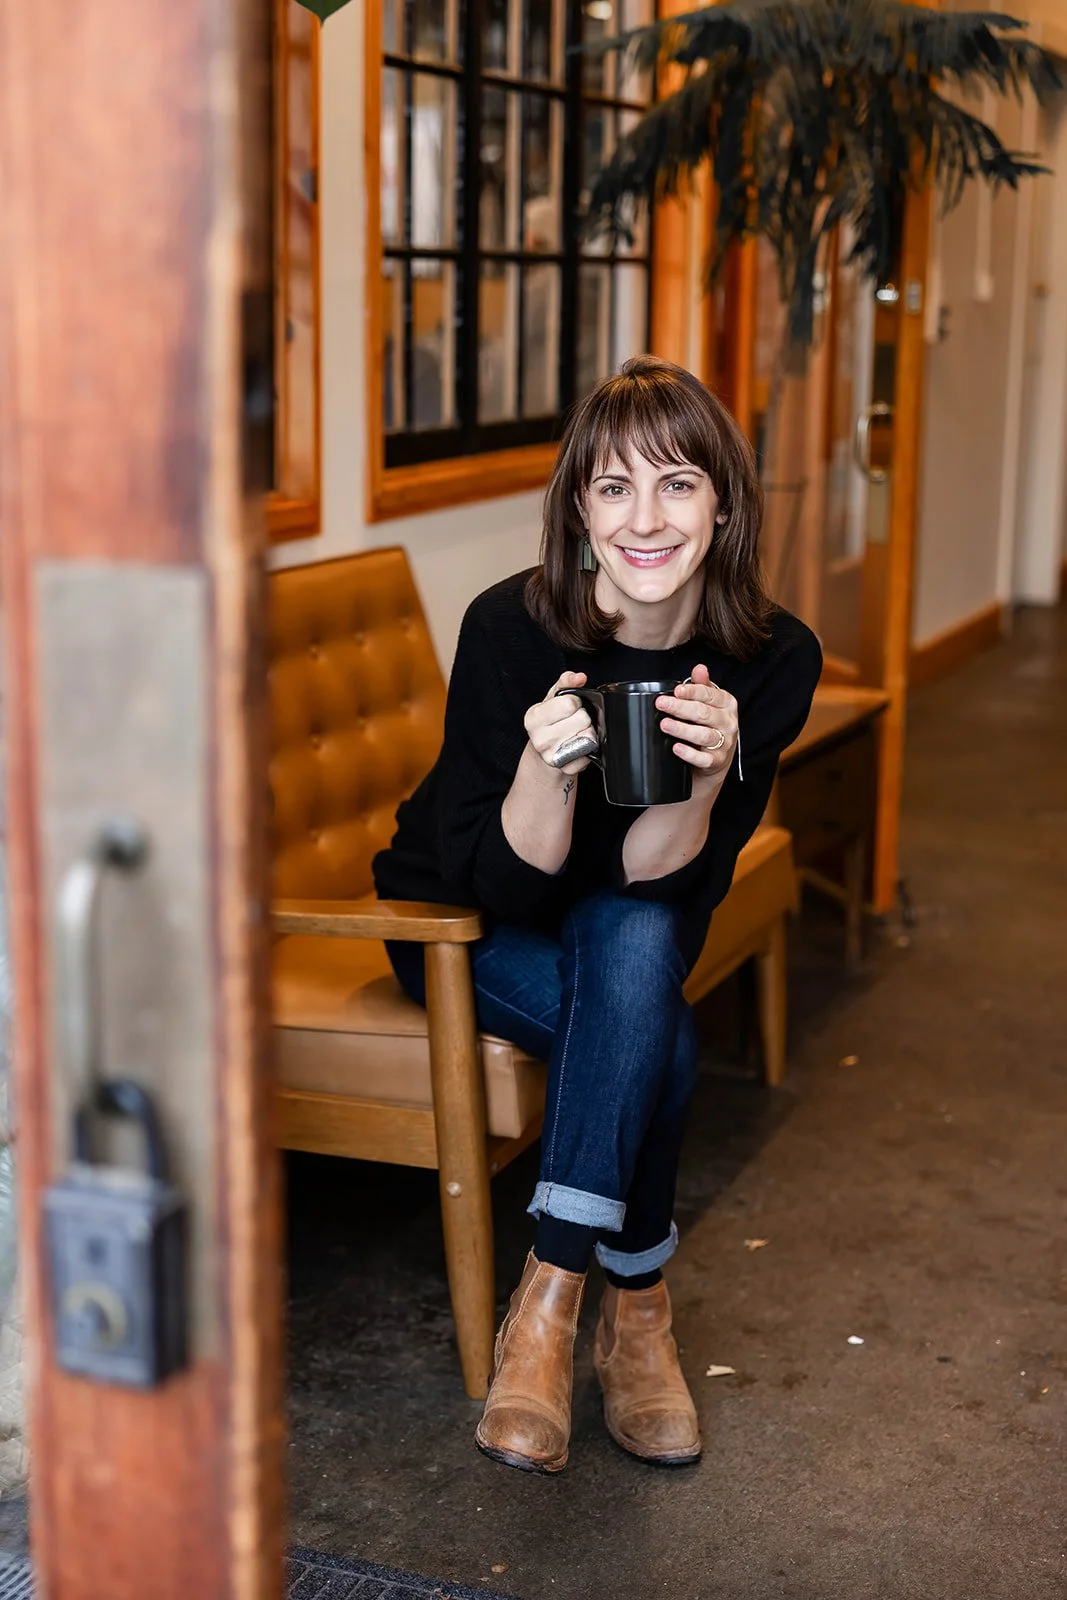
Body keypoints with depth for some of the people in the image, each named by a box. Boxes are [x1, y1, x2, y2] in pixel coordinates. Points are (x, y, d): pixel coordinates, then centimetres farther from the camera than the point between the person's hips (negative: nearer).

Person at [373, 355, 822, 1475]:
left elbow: (658, 887, -19)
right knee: (657, 1044, -31)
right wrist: (547, 765, -43)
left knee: (636, 940, -34)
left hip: (632, 928, 3)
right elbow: (502, 884, -24)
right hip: (459, 921, -3)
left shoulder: (773, 659, -17)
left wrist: (704, 781, -39)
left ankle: (550, 1302, -26)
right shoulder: (511, 627, -26)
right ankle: (634, 1309, -14)